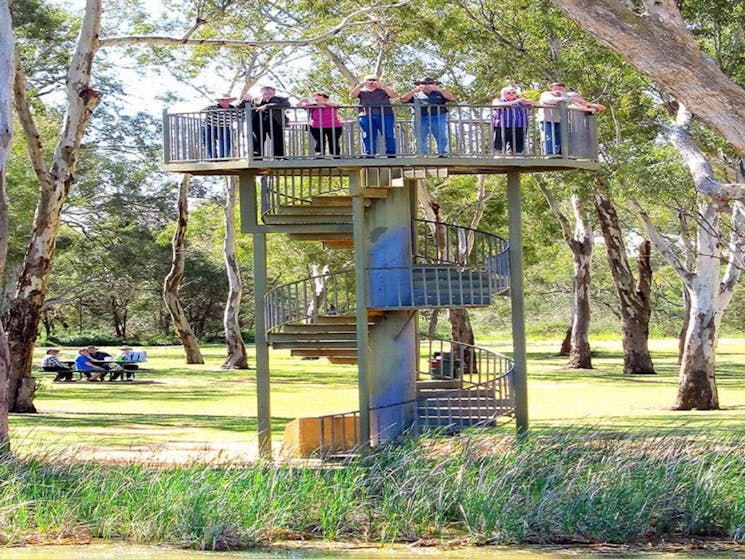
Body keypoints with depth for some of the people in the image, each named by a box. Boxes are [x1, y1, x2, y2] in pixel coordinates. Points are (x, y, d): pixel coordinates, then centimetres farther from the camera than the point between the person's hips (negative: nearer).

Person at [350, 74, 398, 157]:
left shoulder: (383, 91, 18)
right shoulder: (362, 91, 20)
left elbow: (393, 95, 1)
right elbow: (352, 95, 2)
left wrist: (383, 86, -9)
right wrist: (360, 85, -8)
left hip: (385, 115, -1)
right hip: (366, 116, 1)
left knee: (389, 135, -6)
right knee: (369, 137, -3)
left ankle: (391, 155, -4)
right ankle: (370, 155, 0)